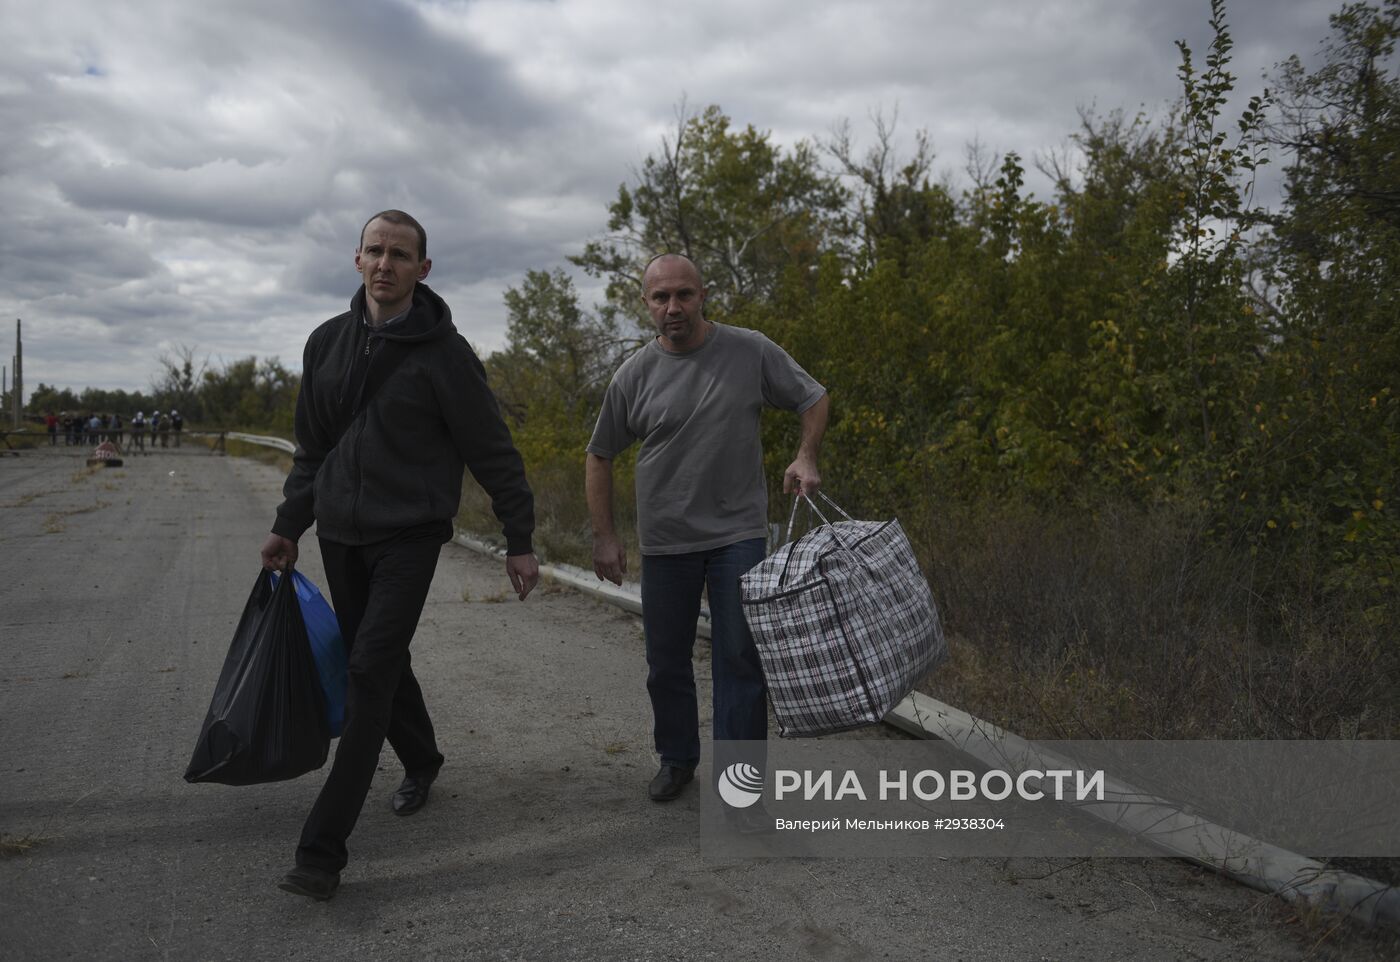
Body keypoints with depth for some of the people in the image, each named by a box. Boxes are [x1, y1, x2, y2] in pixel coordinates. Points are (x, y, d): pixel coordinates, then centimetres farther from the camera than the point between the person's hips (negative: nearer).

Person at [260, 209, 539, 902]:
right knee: (380, 662, 16)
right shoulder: (327, 343, 7)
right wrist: (288, 526, 15)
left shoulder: (442, 352, -9)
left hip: (408, 538, -6)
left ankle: (322, 849, -7)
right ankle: (421, 762, 41)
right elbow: (312, 448, 17)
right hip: (340, 535, 6)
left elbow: (493, 453, -6)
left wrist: (519, 541, -6)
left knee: (370, 671, -11)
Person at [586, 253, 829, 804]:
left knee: (739, 659, -1)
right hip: (665, 541, 2)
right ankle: (677, 759, 33)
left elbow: (814, 399, 8)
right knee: (666, 662, 12)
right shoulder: (634, 376, -2)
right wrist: (604, 536, 3)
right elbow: (600, 456, 7)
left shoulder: (751, 352, -4)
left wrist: (806, 457, -9)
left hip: (738, 533, -2)